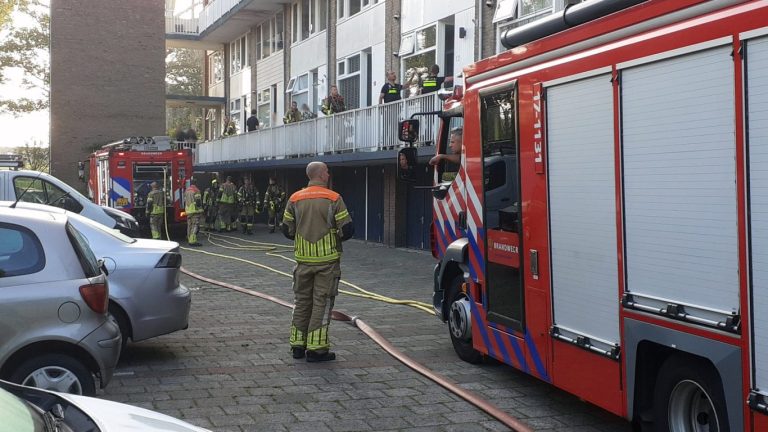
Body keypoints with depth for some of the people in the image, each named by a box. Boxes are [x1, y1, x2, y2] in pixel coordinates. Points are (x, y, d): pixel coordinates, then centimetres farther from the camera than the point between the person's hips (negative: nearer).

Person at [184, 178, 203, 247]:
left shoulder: (186, 191, 16)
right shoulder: (196, 191, -8)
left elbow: (185, 202, 20)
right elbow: (198, 202, -14)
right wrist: (200, 211, -10)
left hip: (188, 211, 8)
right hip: (195, 210, -8)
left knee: (189, 225, 14)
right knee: (195, 225, -9)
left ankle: (189, 239, 20)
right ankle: (193, 241, -16)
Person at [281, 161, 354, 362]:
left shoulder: (295, 199, 2)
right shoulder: (334, 199, -9)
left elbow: (287, 230, 4)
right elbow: (348, 230, -12)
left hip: (303, 259, 4)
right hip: (327, 260, -4)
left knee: (301, 301, 15)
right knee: (322, 302, 2)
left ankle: (298, 345, 20)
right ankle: (316, 348, 1)